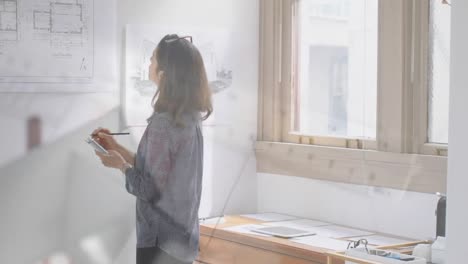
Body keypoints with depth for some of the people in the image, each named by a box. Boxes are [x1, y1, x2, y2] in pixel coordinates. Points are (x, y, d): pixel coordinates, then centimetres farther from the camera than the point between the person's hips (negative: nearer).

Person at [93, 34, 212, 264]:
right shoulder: (189, 118, 4)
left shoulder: (163, 122, -21)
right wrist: (117, 148, 13)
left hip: (161, 242, -8)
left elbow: (150, 189, -18)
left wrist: (120, 165, -2)